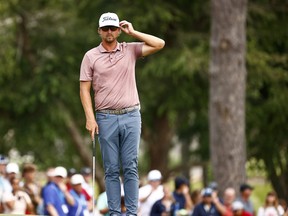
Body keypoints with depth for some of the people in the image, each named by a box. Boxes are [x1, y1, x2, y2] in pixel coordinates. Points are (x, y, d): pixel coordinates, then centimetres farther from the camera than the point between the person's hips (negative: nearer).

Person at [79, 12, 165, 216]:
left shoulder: (130, 50, 7)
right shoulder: (91, 56, 3)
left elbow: (159, 44, -1)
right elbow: (85, 89, 2)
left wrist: (133, 32, -1)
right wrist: (90, 118, -8)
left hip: (131, 116, 1)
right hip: (106, 118, 0)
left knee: (131, 167, -1)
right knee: (111, 169, 2)